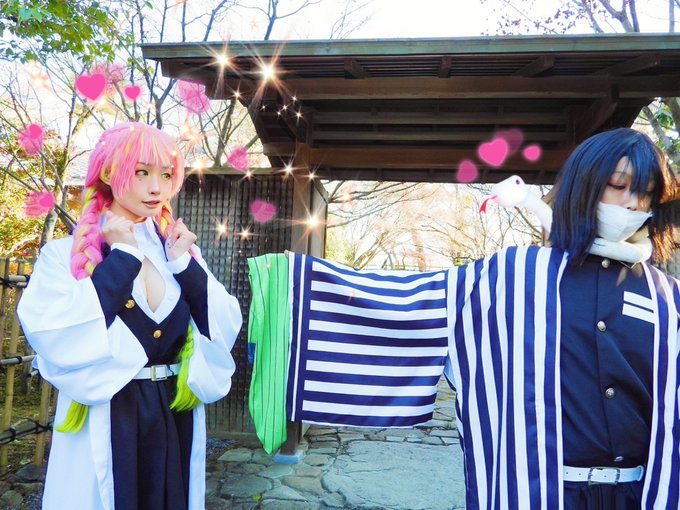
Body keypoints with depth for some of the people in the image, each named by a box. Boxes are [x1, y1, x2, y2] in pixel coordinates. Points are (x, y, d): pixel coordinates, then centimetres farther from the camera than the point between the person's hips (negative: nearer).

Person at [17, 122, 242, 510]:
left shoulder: (181, 248, 4)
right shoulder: (66, 254, -7)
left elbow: (227, 330, -2)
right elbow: (54, 340, -23)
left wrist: (185, 264, -12)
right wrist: (122, 256, -18)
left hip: (176, 418, 4)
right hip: (107, 424, -3)